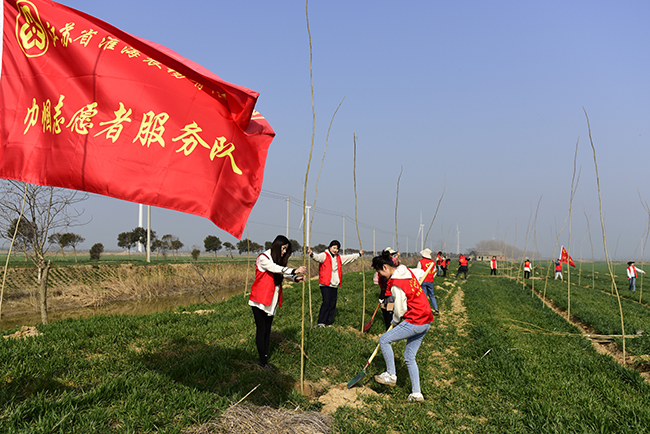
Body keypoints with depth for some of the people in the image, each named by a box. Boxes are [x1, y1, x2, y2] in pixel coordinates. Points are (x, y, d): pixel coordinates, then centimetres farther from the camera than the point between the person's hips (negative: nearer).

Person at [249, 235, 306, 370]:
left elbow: (282, 273, 5)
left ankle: (265, 358, 14)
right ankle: (262, 361, 5)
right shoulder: (263, 258, -13)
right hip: (260, 300, -7)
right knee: (261, 330, -2)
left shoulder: (277, 259, 13)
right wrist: (294, 271, -34)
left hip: (271, 301, 8)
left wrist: (295, 278, -13)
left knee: (267, 330, 9)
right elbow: (276, 269, -26)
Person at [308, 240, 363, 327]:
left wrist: (359, 254, 37)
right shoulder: (324, 255, -4)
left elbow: (349, 257, 30)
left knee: (333, 304, 7)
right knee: (326, 303, -13)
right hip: (325, 285, -7)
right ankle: (321, 322, -7)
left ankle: (329, 322, 16)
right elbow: (317, 257, -25)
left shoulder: (339, 258, 17)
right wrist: (312, 254, -46)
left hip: (335, 285, 7)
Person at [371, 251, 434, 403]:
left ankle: (391, 375, 7)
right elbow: (421, 273, 31)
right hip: (426, 322, 10)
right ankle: (416, 394, 15)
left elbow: (400, 311, -13)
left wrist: (395, 322, 8)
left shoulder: (396, 285, -18)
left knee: (384, 340, -2)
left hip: (414, 322, -10)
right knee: (409, 357, 14)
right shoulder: (409, 271, 8)